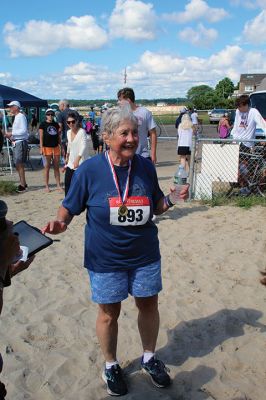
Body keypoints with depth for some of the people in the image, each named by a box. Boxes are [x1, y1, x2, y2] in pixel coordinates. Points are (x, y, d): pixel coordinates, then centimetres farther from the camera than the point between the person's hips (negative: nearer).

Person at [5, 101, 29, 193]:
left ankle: (22, 185, 0)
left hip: (21, 142, -9)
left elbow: (24, 130, -18)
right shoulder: (16, 117, 16)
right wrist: (11, 136, 7)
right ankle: (23, 184, 22)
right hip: (16, 143, 10)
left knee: (20, 164, -6)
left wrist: (11, 133, -15)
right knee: (17, 164, 13)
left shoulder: (21, 116, -11)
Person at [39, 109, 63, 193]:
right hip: (47, 148, -4)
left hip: (56, 147, 4)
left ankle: (58, 185, 12)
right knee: (47, 167, 2)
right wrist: (41, 148, -12)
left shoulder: (56, 124, 11)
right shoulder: (43, 124, -1)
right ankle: (47, 186, 9)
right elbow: (41, 137, -5)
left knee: (56, 167, 7)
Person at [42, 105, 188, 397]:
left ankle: (149, 358, 44)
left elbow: (156, 207, 7)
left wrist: (171, 199, -13)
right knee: (109, 314, 11)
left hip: (145, 255, 3)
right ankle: (111, 366, 40)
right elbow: (69, 207, -4)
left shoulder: (146, 167, -5)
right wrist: (60, 223, -24)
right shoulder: (89, 170, -14)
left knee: (149, 306, 17)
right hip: (105, 260, -3)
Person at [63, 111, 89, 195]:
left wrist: (77, 159, -40)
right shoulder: (68, 132, 7)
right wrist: (67, 157, 30)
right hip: (71, 163, 7)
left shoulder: (82, 132, -15)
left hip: (80, 164, -7)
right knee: (67, 184, 9)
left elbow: (83, 146, -28)